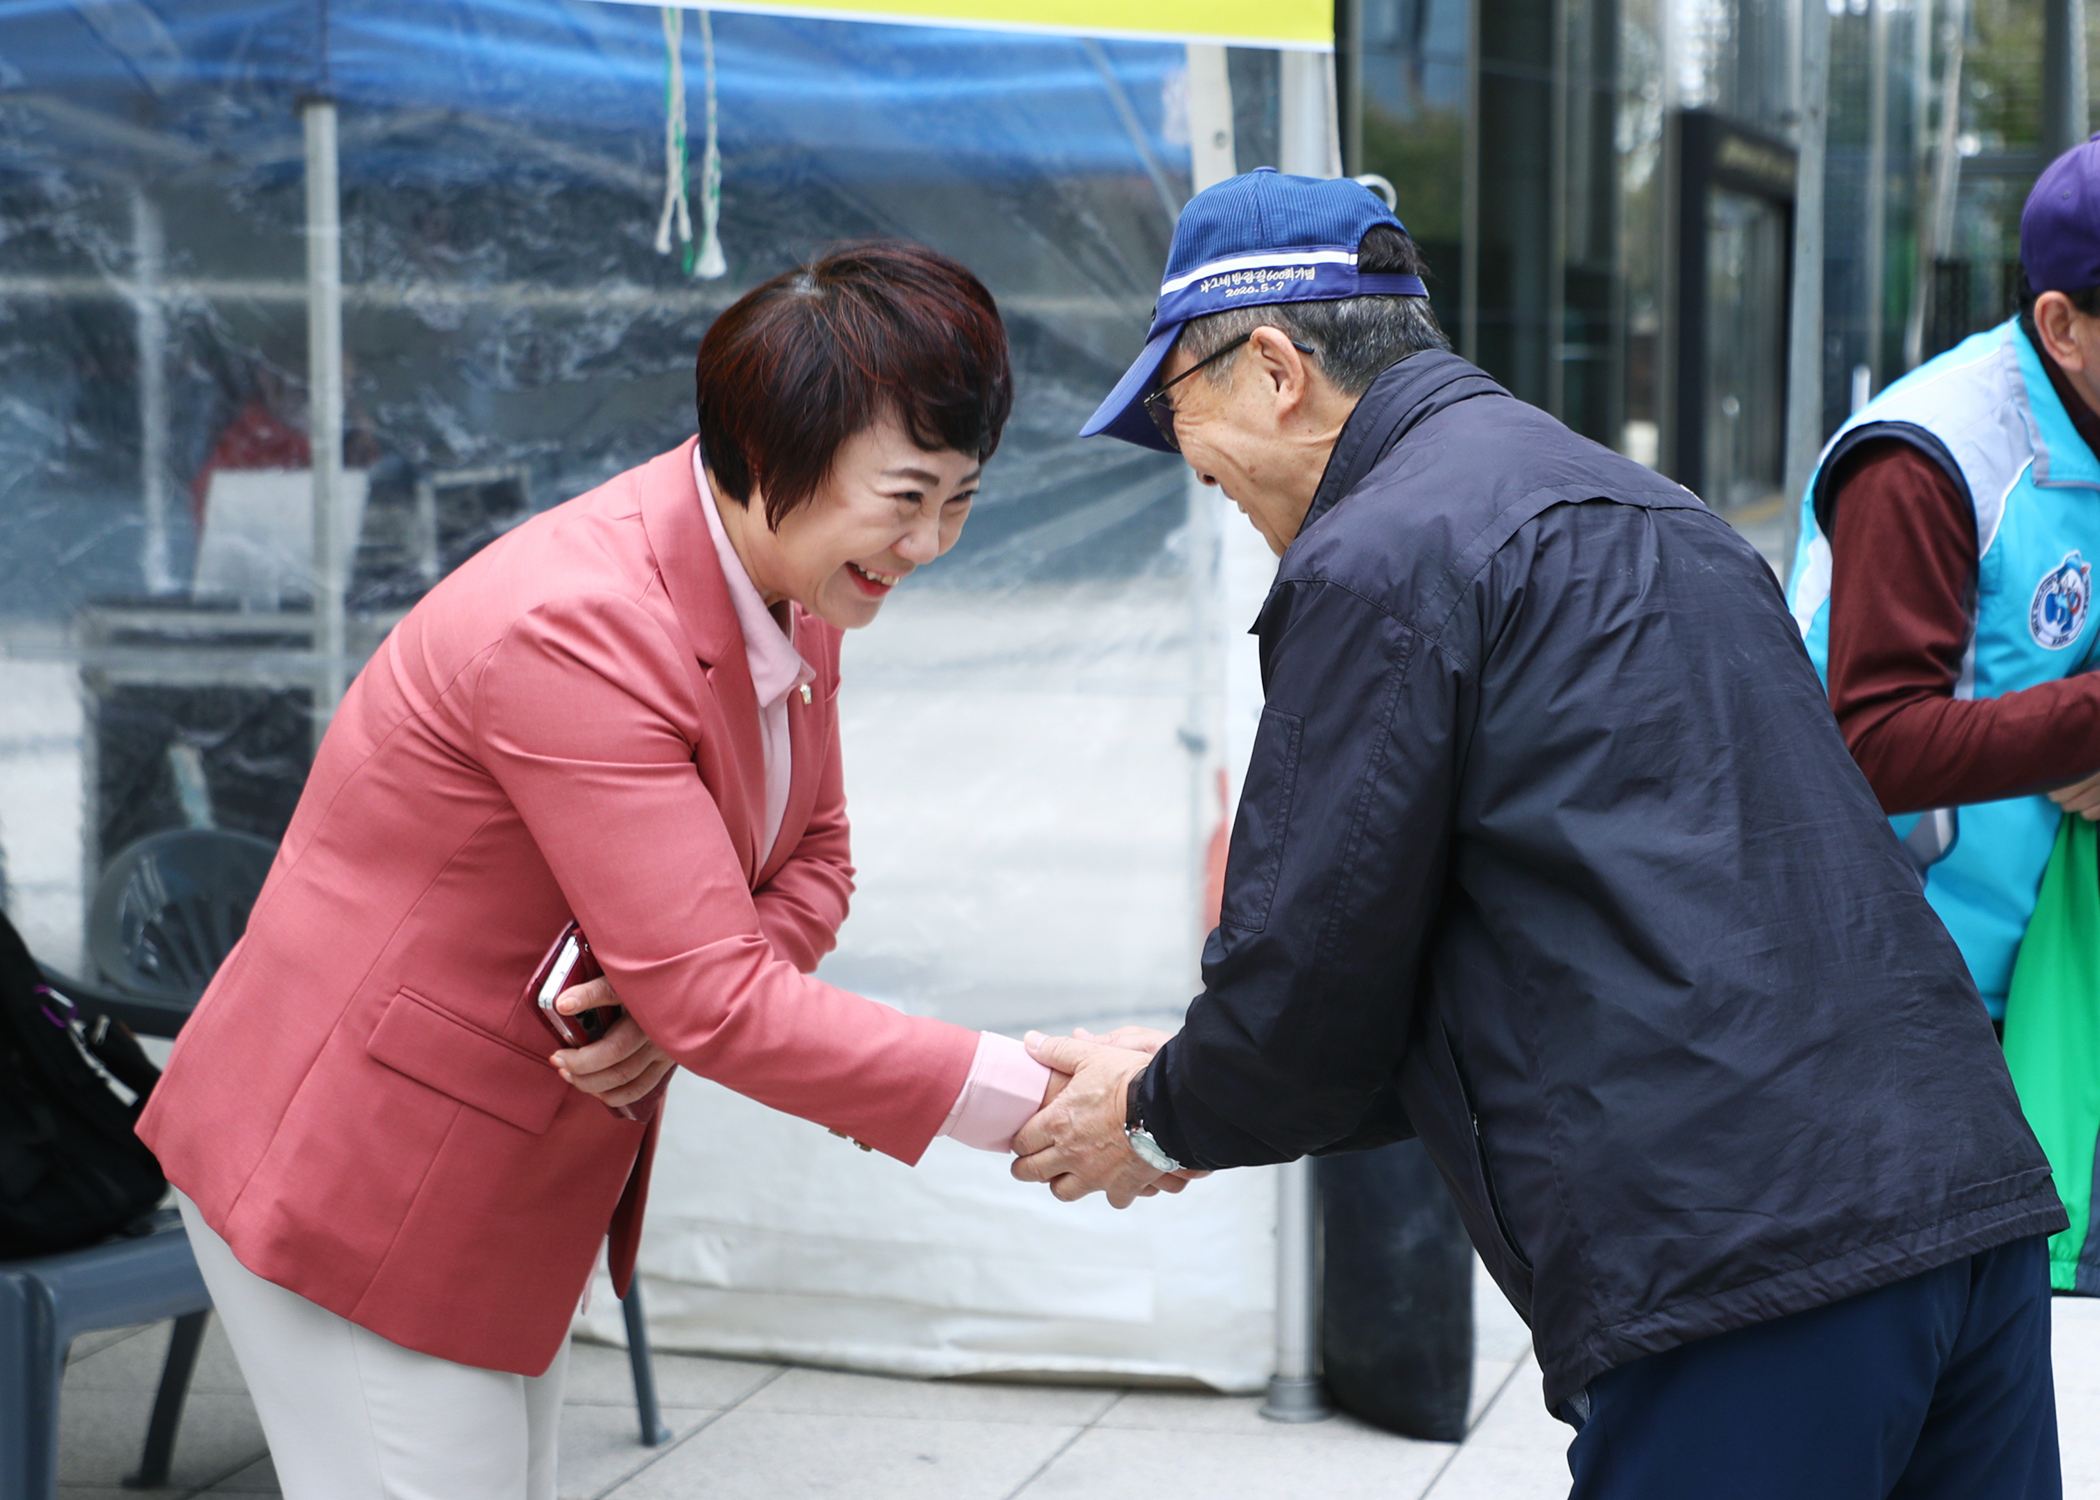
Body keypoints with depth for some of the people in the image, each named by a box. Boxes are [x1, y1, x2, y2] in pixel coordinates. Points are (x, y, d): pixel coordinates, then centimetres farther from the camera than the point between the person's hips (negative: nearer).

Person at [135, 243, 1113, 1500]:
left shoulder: (794, 584, -1)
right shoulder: (577, 628, -30)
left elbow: (811, 862, 7)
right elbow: (721, 1005, -31)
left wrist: (683, 1005, -16)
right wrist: (1023, 1099, -29)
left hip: (525, 1180, 9)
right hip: (359, 1176, -9)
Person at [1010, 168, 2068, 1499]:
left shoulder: (1376, 559, -6)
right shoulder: (1635, 506, 23)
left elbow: (1317, 975, -4)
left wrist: (1158, 1119, 17)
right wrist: (1201, 1097, 28)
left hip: (1742, 1260, -9)